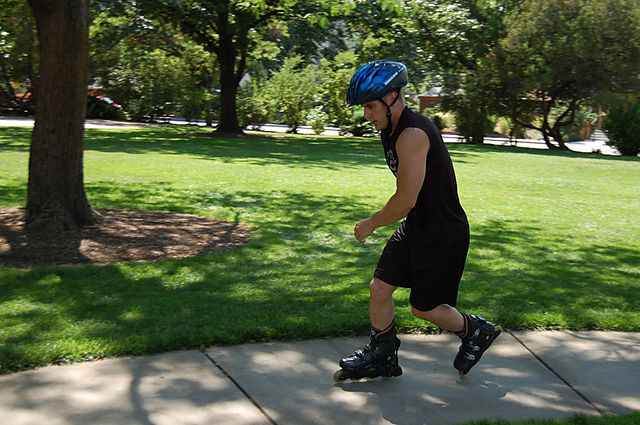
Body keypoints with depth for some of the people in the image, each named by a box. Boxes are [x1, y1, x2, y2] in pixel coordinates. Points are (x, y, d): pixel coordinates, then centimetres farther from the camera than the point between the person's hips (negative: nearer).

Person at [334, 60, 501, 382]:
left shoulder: (412, 135, -26)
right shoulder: (392, 130, 5)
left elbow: (406, 200, -26)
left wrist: (371, 224, -11)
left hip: (443, 234, -9)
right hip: (415, 226, 9)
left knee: (424, 307, 5)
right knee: (379, 287, 7)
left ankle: (477, 332, 32)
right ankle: (381, 358, 24)